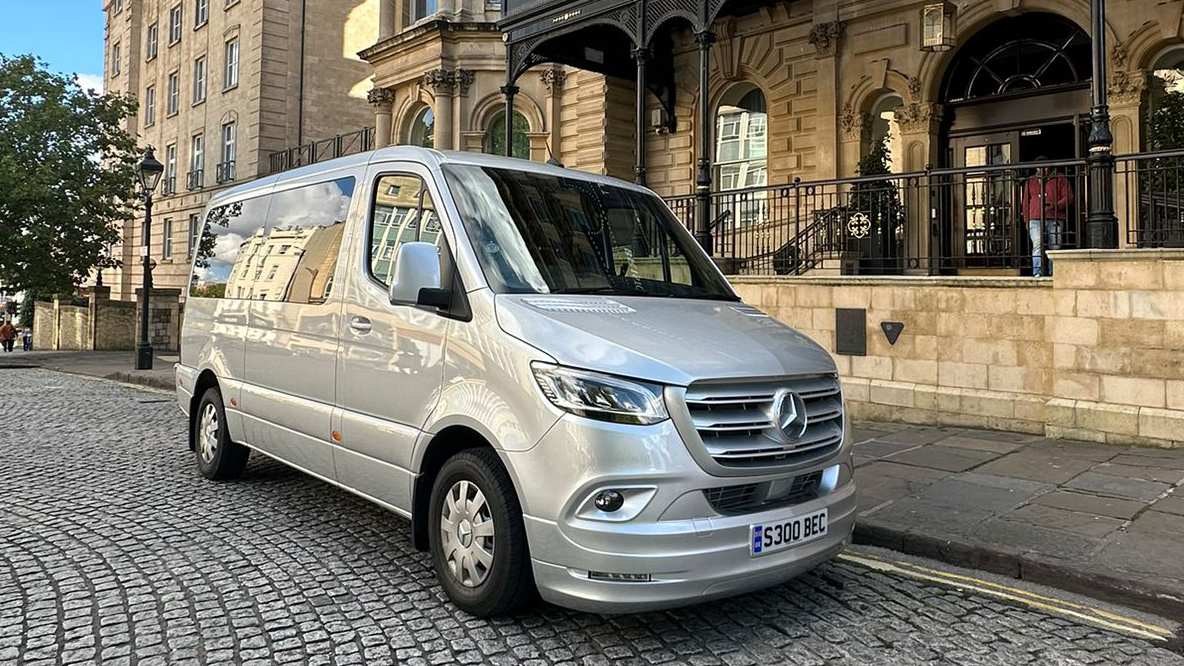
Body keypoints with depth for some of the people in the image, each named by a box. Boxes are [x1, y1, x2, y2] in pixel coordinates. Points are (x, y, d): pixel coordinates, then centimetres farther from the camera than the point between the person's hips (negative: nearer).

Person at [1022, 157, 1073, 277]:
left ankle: (1053, 273, 6)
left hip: (1055, 220, 0)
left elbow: (1068, 197, 3)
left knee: (1055, 247, 0)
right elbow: (1026, 202, 20)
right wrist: (1026, 220, 13)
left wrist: (1055, 206, -15)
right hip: (1035, 220, 1)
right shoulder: (1030, 181, 18)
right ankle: (1037, 272, -22)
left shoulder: (1060, 179, 10)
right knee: (1037, 245, -14)